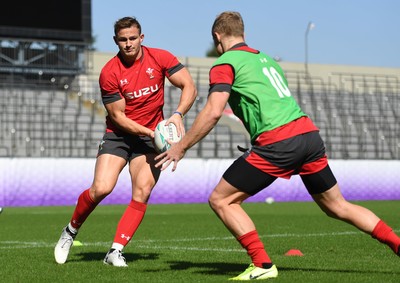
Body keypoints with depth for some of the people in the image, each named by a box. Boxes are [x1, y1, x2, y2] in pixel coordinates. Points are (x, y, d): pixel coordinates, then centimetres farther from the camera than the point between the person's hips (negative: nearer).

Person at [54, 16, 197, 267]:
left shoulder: (160, 58, -6)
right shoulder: (109, 73, -11)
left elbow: (189, 87, -7)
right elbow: (118, 116, -10)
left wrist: (178, 115, -25)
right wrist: (149, 132, -21)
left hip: (150, 136, 2)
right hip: (118, 135, -2)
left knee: (142, 193, -14)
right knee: (101, 188, -17)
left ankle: (116, 251, -8)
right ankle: (71, 231, 9)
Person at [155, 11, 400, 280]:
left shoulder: (225, 64, 3)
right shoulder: (266, 59, 26)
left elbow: (213, 112, -9)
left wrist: (180, 148, -3)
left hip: (277, 142, -7)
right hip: (309, 133, 7)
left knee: (221, 200, 4)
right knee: (338, 206, 20)